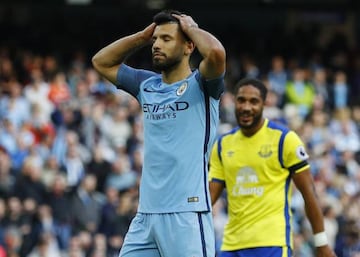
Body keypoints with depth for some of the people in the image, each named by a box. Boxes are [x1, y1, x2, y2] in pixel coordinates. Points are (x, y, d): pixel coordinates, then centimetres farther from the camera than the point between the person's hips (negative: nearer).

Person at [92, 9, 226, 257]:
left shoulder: (199, 85, -4)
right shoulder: (147, 86, 15)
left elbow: (216, 53, -25)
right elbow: (102, 62, 26)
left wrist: (191, 28, -5)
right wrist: (145, 35, 15)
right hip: (146, 215, 7)